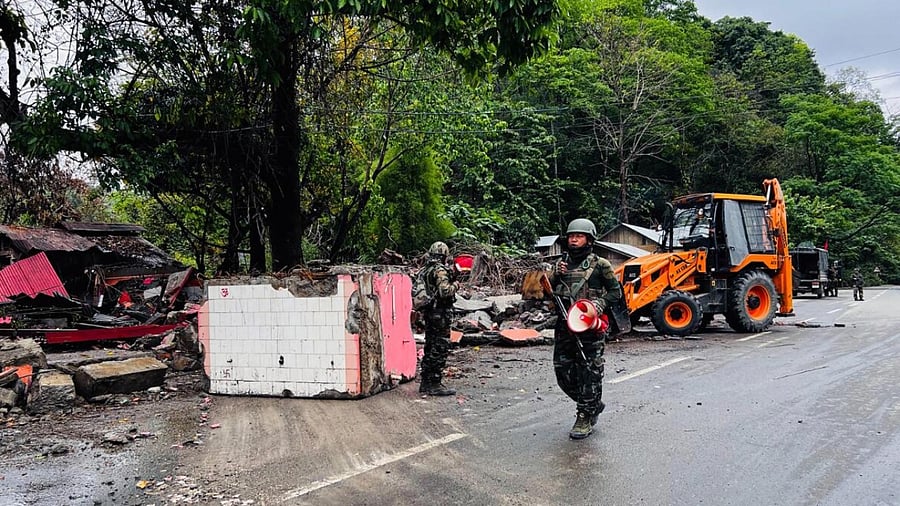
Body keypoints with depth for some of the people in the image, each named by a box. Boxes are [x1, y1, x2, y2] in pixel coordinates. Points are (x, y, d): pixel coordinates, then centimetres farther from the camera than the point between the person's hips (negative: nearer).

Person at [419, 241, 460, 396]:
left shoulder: (424, 270, 12)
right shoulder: (440, 270, -15)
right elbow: (444, 292, -26)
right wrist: (455, 285, -8)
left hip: (429, 313, 9)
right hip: (440, 314, -9)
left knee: (430, 348, 14)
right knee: (440, 349, -5)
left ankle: (426, 383, 20)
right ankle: (435, 384, -4)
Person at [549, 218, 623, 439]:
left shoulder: (600, 265, -1)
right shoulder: (561, 264, 13)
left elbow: (616, 291, 2)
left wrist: (600, 303, -15)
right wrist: (557, 276, -4)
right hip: (564, 326, 5)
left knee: (589, 373, -1)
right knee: (563, 372, 8)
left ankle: (586, 417, 11)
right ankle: (594, 404, 28)